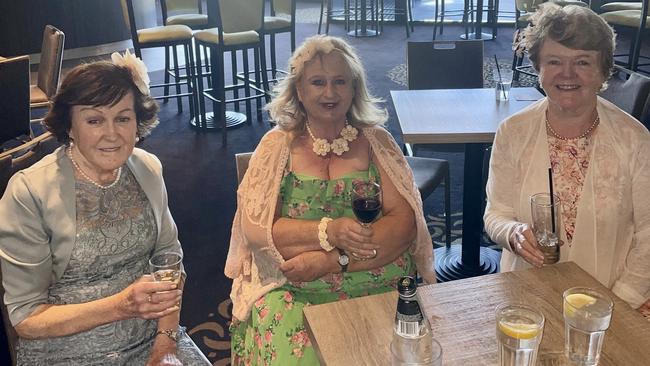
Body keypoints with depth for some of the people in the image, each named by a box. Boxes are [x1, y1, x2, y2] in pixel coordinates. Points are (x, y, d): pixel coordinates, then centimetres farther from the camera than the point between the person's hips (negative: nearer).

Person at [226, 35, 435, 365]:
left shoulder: (376, 142, 7)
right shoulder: (277, 146, 5)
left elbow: (405, 222, -4)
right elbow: (255, 229, -4)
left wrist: (333, 261, -16)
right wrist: (328, 231, -18)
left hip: (379, 288, 1)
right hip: (293, 291, -1)